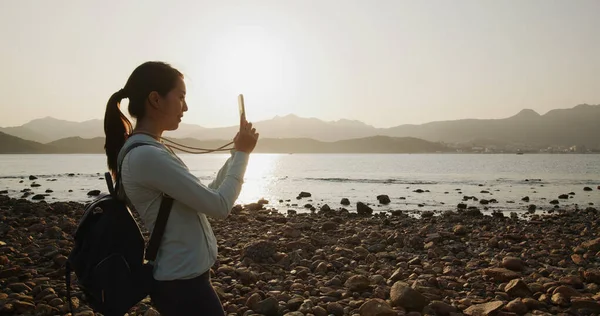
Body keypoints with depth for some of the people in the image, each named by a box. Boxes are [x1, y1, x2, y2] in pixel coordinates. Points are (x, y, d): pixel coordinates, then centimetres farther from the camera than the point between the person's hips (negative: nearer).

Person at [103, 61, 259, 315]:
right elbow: (220, 206, -20)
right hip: (182, 282, -10)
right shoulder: (146, 155, -23)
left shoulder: (149, 150, 8)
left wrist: (235, 153, 7)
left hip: (180, 277, 10)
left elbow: (206, 196, 14)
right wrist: (242, 153, -8)